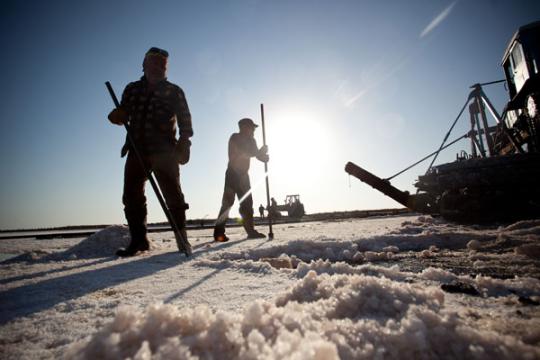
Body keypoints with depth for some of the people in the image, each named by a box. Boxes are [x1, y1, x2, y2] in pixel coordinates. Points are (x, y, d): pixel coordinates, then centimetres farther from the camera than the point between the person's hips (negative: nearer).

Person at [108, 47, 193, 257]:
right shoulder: (132, 89, 18)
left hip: (164, 152, -3)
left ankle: (182, 239, 2)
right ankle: (138, 240, 10)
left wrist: (184, 143, -9)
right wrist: (117, 116, -5)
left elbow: (185, 120, 5)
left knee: (172, 195, -6)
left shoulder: (173, 91, 10)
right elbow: (123, 114, 19)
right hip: (136, 150, 4)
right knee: (132, 196, 1)